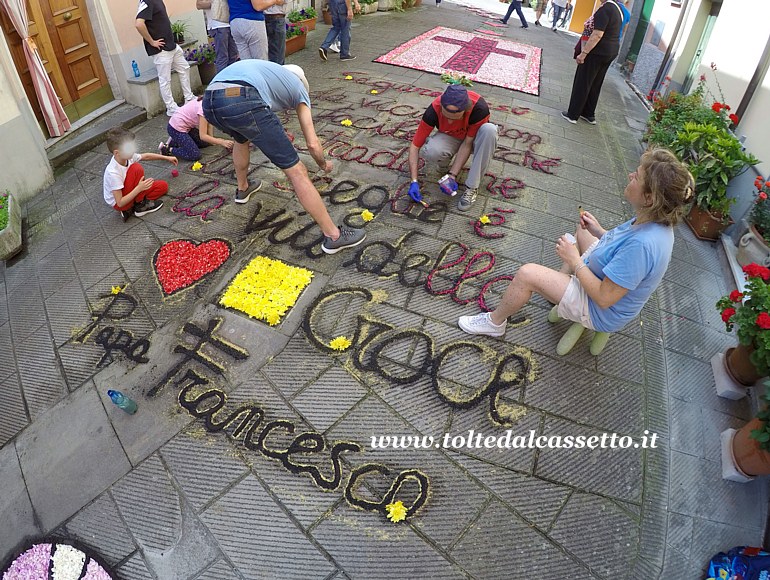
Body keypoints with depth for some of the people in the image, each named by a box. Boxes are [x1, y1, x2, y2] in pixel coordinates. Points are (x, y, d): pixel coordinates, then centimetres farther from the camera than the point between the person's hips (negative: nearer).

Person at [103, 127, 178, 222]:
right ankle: (141, 205, -10)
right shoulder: (112, 173, -33)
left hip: (129, 194, 8)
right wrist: (139, 188, -37)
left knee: (163, 186, 3)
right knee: (136, 168, -25)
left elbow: (146, 156, 9)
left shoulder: (127, 156, -14)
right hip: (119, 203, -8)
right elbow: (120, 203, -31)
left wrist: (167, 158, 14)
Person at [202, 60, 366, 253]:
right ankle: (334, 236, 7)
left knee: (241, 139, 41)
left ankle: (242, 189, 60)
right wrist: (324, 164, 44)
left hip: (209, 102, 6)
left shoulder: (267, 69, 42)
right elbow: (313, 144, 23)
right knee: (296, 171, 2)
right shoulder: (299, 87, 28)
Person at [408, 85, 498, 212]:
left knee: (489, 129, -37)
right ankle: (446, 162, 2)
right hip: (451, 138, 0)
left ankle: (472, 187, -27)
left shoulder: (479, 108, -34)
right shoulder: (434, 110, -30)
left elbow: (467, 144, -25)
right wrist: (414, 181, -29)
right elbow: (415, 145, -23)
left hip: (473, 138, 0)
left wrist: (452, 175, -31)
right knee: (431, 151, -36)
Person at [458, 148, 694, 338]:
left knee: (527, 273, -18)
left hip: (601, 312, -9)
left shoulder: (642, 244, -39)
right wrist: (599, 231, -2)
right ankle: (561, 284, 30)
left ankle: (494, 322, 8)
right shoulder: (657, 220, -12)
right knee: (582, 231, 26)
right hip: (608, 279, 9)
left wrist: (575, 261, -23)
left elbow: (604, 298, -33)